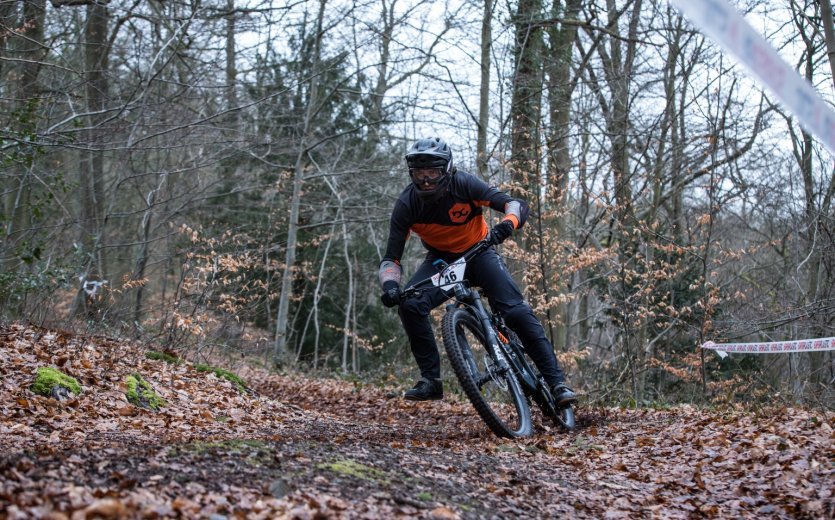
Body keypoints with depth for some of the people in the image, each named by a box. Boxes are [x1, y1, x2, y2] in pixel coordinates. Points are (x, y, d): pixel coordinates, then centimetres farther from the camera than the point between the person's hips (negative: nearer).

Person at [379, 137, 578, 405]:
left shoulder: (464, 184, -25)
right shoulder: (407, 204, -20)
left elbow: (517, 205, -29)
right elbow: (391, 258, -16)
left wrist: (506, 225, -52)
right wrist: (389, 284, -38)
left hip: (478, 252, -2)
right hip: (441, 259, 2)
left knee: (517, 311, -21)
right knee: (409, 304, -25)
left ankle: (556, 381, -14)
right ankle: (430, 380, -13)